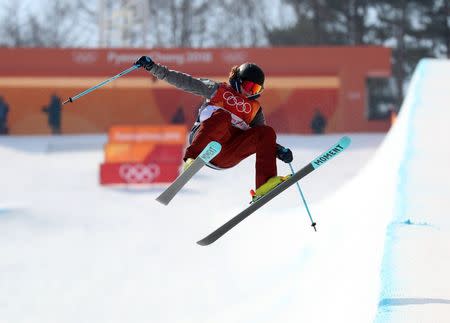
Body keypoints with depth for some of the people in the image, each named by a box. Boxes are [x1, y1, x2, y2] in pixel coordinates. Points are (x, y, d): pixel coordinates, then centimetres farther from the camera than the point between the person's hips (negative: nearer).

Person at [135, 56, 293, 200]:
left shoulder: (255, 108, 27)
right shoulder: (218, 89, 17)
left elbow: (263, 138, 24)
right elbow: (184, 81, 13)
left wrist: (279, 150, 3)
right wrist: (153, 67, 6)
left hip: (228, 156, 3)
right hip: (205, 140, -3)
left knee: (267, 132, -15)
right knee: (222, 116, -33)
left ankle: (263, 187, -28)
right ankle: (191, 158, -50)